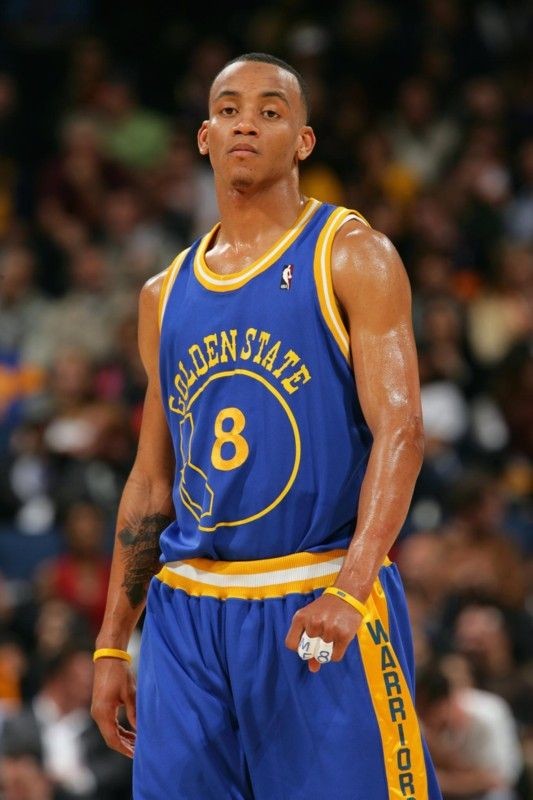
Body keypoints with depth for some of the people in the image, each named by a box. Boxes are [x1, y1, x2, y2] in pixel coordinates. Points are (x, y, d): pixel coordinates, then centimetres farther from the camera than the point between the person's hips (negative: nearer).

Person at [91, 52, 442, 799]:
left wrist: (350, 590, -26)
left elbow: (400, 429, -12)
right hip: (187, 616, 5)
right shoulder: (165, 294, 14)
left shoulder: (351, 256, -2)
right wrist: (112, 643, 15)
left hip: (320, 609, -5)